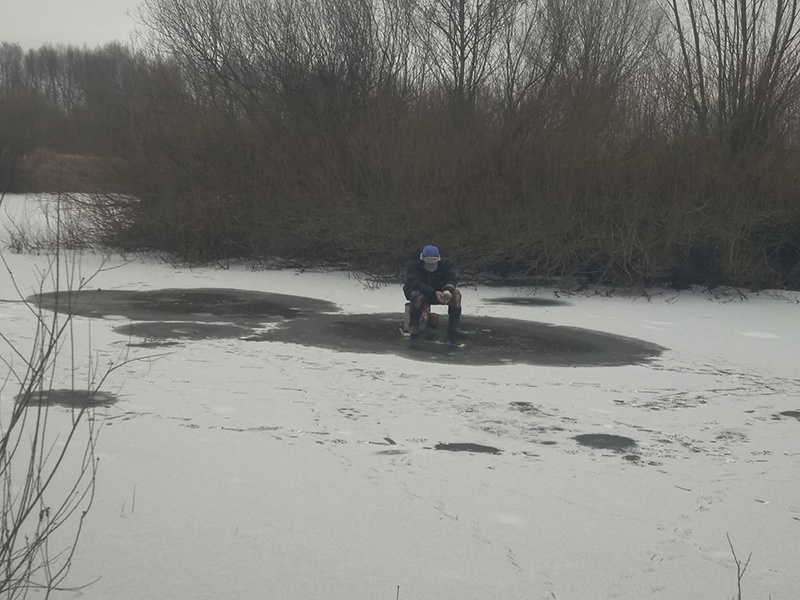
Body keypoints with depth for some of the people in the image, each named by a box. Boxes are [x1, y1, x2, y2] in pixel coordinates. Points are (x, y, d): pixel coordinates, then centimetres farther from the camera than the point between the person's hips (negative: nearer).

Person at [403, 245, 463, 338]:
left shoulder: (443, 265, -7)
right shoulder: (414, 265, -21)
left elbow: (450, 278, -18)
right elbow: (417, 283, -35)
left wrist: (448, 290, -43)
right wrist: (434, 293, -48)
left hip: (436, 291, 5)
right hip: (415, 291, -4)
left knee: (455, 293, -19)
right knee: (418, 296, -41)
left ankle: (454, 328, -18)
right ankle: (413, 326, -22)